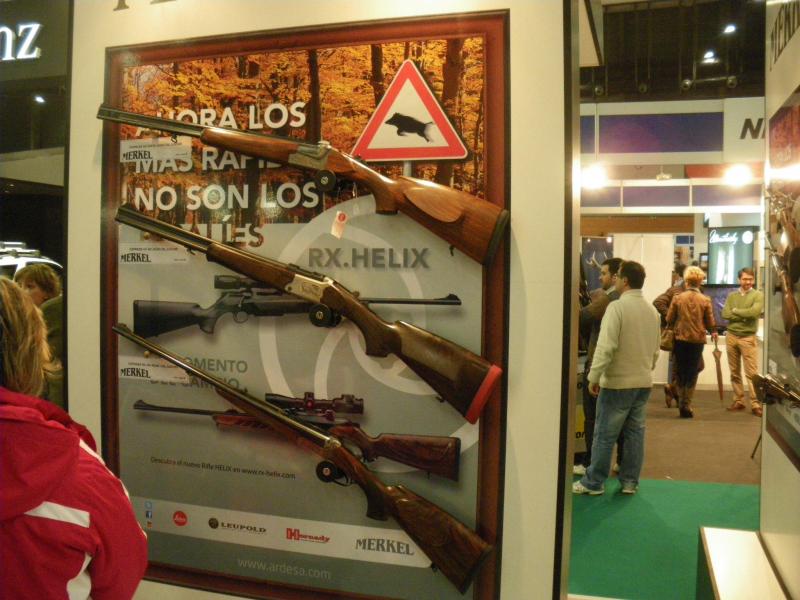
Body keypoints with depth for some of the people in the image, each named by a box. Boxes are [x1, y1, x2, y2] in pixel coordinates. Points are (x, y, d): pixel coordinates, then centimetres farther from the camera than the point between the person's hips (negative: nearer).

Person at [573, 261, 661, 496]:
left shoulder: (617, 307, -16)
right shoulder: (652, 310, 8)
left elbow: (606, 346, -21)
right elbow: (656, 348, 15)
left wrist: (594, 376, -14)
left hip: (618, 382, -7)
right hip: (643, 381, 7)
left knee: (605, 434, 1)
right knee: (635, 432, 12)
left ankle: (593, 483, 9)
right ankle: (630, 482, 19)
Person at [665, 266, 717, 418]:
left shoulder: (678, 298, -6)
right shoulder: (705, 300, -5)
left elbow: (669, 320, -1)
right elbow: (710, 323, 1)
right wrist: (713, 332, 22)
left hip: (680, 339, 0)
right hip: (698, 340, 0)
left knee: (681, 372, 14)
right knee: (692, 373, 9)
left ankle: (681, 403, 15)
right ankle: (686, 404, 6)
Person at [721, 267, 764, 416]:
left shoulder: (758, 295, 0)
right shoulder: (731, 296, 10)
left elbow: (754, 312, -17)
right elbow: (725, 314, -3)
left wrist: (735, 311, -5)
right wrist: (744, 316, -12)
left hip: (748, 338, -4)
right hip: (731, 336, 4)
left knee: (752, 373, -6)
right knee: (735, 373, 9)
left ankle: (755, 404, -6)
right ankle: (738, 401, 17)